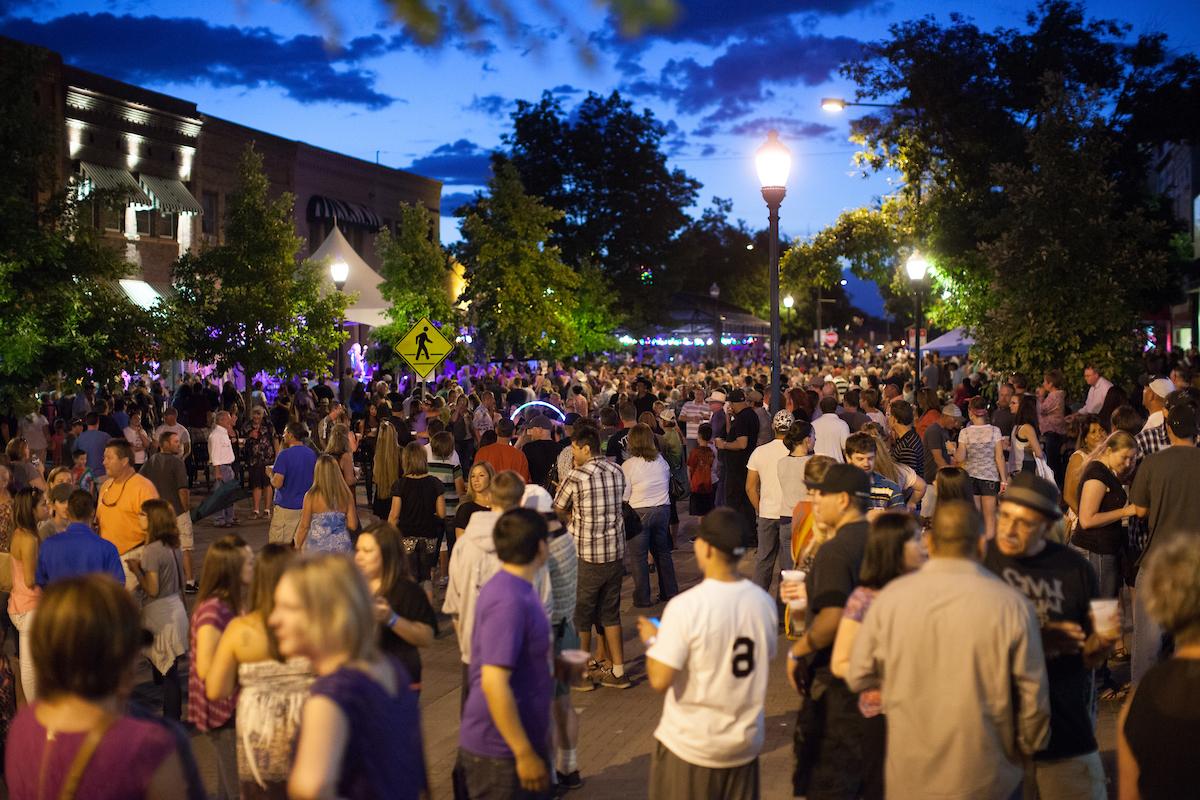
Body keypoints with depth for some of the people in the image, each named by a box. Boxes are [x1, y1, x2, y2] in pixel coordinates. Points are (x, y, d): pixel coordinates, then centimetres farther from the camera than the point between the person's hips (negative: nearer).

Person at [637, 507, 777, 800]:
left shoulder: (685, 606, -22)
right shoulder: (763, 601, -5)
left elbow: (659, 680, -23)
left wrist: (652, 640, -3)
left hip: (690, 746, -4)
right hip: (746, 743, 4)